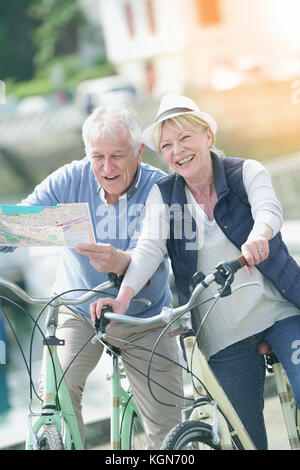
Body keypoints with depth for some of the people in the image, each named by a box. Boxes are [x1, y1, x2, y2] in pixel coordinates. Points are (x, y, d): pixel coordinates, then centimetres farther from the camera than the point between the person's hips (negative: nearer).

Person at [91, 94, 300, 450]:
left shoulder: (246, 173, -4)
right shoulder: (163, 196, 1)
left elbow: (268, 209, -24)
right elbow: (150, 247, -14)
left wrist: (257, 236, -49)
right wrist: (123, 297, -33)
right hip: (225, 334, 2)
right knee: (247, 437, 1)